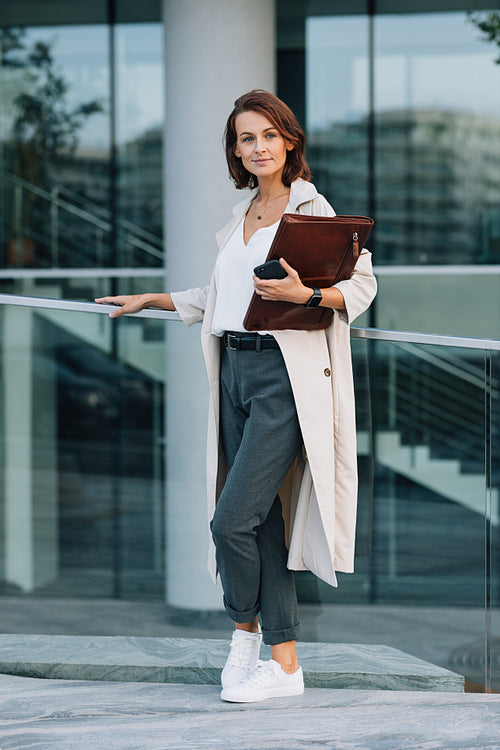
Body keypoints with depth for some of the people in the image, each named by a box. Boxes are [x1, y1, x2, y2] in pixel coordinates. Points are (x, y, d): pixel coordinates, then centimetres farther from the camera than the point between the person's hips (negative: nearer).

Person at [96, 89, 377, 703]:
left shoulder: (310, 208, -3)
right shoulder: (239, 217, 18)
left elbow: (363, 283, -6)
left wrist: (304, 294, -22)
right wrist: (152, 301, 34)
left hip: (286, 374, -7)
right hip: (235, 370, 7)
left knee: (232, 519, -11)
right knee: (262, 516, 6)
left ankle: (245, 629, 13)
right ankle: (284, 662, 12)